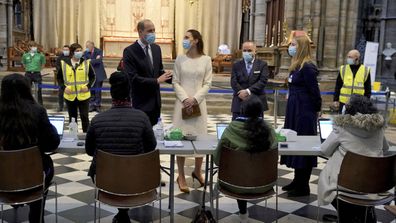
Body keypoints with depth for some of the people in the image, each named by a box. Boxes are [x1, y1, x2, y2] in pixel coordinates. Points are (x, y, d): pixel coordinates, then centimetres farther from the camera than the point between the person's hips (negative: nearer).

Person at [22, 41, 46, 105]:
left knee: (39, 90, 1)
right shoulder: (25, 55, 0)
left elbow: (43, 64, 10)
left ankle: (40, 104, 9)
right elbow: (24, 64, 16)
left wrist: (38, 69, 9)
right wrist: (29, 69, 11)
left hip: (37, 74, -2)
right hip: (28, 74, 2)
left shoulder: (40, 55, -4)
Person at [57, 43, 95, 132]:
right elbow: (59, 78, 8)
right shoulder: (64, 63, -1)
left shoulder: (86, 63, -2)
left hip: (83, 95, -1)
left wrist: (88, 86, -8)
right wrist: (64, 87, -8)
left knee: (84, 117, 0)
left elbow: (92, 76, 7)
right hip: (70, 96, 1)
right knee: (72, 118, 13)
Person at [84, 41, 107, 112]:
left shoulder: (99, 51, -4)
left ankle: (97, 105, 11)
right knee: (91, 90, 5)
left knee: (98, 90, 1)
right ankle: (91, 105, 13)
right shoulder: (86, 53, 5)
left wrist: (90, 61, -18)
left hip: (98, 74, -3)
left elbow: (99, 60, -19)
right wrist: (95, 60, -19)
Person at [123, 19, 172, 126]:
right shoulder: (129, 51, -13)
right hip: (141, 103, -6)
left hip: (155, 100, 6)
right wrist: (157, 81, -21)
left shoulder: (156, 48, 7)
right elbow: (133, 78, -20)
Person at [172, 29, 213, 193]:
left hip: (198, 103, 0)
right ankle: (181, 176, 11)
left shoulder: (206, 60, 2)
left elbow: (207, 84, 0)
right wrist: (185, 99, -12)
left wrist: (195, 99, -12)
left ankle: (197, 171, 27)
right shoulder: (180, 59, 4)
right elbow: (176, 82, 2)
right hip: (183, 103, 0)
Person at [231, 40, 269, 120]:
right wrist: (242, 93, -17)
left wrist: (248, 91, -18)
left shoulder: (262, 65, 5)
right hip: (239, 103, 1)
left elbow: (263, 81, -8)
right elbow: (234, 82, -1)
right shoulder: (236, 65, 10)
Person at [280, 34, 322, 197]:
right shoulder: (296, 66, 10)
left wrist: (316, 110, -6)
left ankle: (303, 187, 10)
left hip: (304, 113, -9)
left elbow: (314, 91, -15)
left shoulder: (308, 67, -17)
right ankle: (297, 181, 29)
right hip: (294, 111, 9)